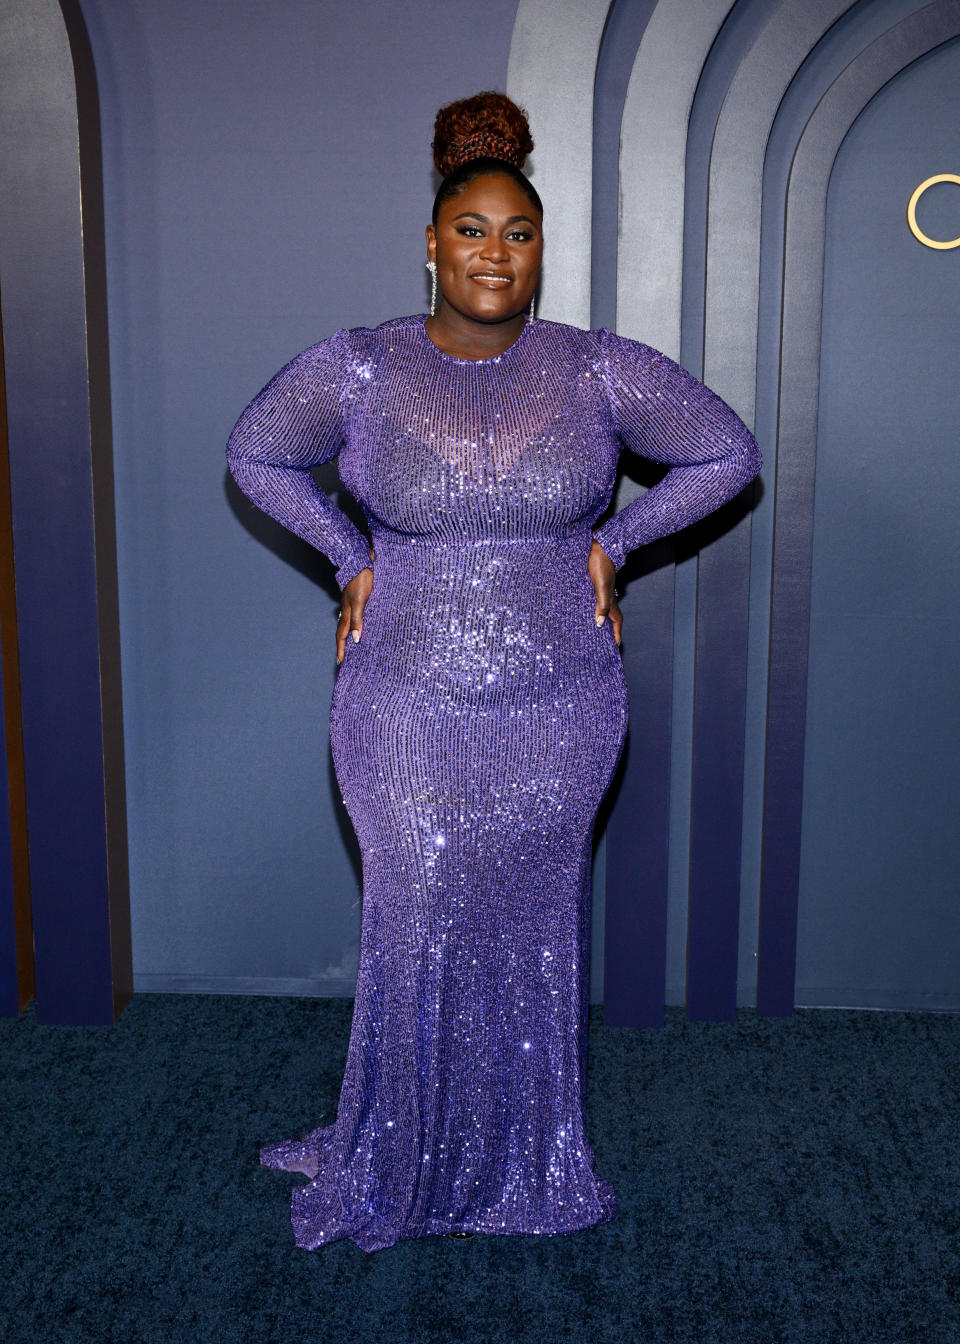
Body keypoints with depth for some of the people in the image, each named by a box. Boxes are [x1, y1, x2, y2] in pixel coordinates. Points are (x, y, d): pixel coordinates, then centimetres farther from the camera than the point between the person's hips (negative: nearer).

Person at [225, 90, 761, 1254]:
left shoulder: (602, 371, -5)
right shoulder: (355, 369, -6)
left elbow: (726, 455, 7)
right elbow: (255, 457, 11)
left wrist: (614, 542, 2)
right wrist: (352, 558, 3)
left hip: (559, 716, 1)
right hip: (406, 713, 0)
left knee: (533, 933, 13)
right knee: (413, 938, 8)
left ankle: (530, 1161, 36)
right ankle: (396, 1162, 32)